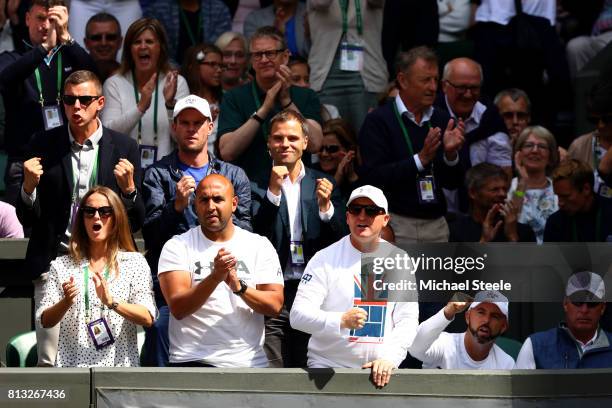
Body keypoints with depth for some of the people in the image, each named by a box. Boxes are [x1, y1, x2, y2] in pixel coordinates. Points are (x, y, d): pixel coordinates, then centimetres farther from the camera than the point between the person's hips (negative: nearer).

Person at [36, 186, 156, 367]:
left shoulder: (134, 262, 8)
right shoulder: (61, 265, 12)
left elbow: (147, 318, -3)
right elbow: (45, 321, 6)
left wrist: (112, 302, -18)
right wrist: (66, 303, -14)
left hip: (119, 364, -1)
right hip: (72, 362, 1)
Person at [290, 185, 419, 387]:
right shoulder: (325, 259, 1)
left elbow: (407, 319, 7)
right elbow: (298, 315, -7)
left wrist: (389, 358, -8)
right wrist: (341, 321, -22)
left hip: (380, 369, 2)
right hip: (327, 366, -2)